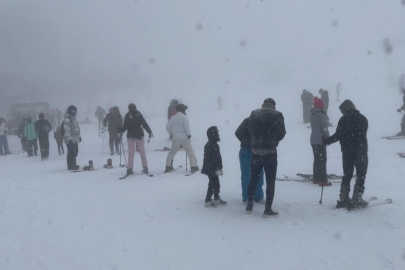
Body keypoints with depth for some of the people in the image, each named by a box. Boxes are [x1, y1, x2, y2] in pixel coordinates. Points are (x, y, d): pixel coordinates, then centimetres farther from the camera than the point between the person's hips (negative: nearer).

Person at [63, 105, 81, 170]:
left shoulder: (73, 118, 18)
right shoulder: (67, 119, -13)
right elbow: (67, 130, -19)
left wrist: (79, 136, 26)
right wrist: (69, 138, -24)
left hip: (75, 139, 10)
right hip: (70, 140, -10)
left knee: (75, 152, 14)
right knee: (71, 153, -7)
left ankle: (73, 165, 24)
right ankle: (71, 166, -2)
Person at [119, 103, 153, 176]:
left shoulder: (127, 116, -6)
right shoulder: (139, 115, -4)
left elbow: (125, 126, -5)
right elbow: (145, 124, -3)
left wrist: (121, 132, 8)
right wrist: (150, 132, 1)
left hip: (130, 136, 0)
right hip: (140, 135, 1)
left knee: (131, 152, 4)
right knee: (142, 151, 10)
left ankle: (129, 169, 0)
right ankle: (145, 168, 8)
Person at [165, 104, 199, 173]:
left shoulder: (173, 118, 10)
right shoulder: (184, 117, -5)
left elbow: (167, 126, 8)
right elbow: (186, 126, -18)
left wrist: (171, 134, 18)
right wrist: (189, 134, -9)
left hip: (175, 138, 4)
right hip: (184, 138, -4)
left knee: (172, 152, 18)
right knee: (190, 151, 3)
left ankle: (168, 166, 17)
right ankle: (194, 166, -2)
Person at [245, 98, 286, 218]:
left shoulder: (254, 114, 1)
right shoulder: (277, 115, -8)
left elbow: (250, 131, 6)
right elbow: (281, 134, -3)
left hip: (256, 151, 4)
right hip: (270, 152, -3)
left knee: (253, 179, 16)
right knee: (270, 181, 4)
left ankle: (249, 205, 25)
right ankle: (268, 209, 6)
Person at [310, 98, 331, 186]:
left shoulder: (312, 114, 8)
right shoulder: (321, 115, -17)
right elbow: (324, 128, -16)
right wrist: (328, 139, -7)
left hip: (313, 140, 8)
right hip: (320, 140, -8)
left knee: (316, 159, 16)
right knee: (322, 160, -3)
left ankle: (316, 178, 21)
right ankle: (323, 180, -3)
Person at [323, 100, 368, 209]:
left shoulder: (343, 120, -6)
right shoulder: (363, 119, 0)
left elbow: (338, 135, -9)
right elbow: (362, 135, 9)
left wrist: (326, 141, 4)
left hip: (347, 152, 1)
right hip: (361, 151, -1)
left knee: (347, 175, 12)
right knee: (361, 175, 5)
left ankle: (343, 199, 12)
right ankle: (356, 200, 1)